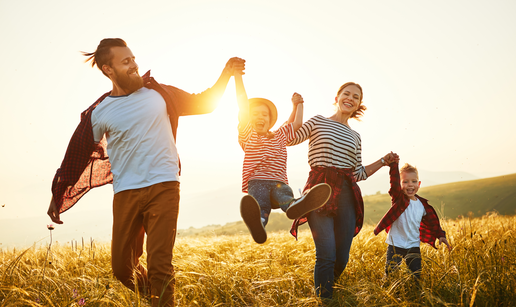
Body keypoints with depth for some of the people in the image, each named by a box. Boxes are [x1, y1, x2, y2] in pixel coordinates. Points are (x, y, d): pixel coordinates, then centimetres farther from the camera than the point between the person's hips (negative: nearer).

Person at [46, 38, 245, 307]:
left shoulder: (158, 93, 6)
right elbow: (78, 155, 11)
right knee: (122, 267, 9)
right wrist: (58, 196, 14)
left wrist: (226, 74, 6)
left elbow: (202, 103, 16)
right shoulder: (99, 113, 3)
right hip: (126, 194, 1)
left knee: (159, 265, -10)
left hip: (163, 187, -1)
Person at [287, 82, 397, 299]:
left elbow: (359, 174, 19)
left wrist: (383, 161, 13)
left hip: (346, 194, 4)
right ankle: (324, 300, -1)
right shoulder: (318, 122, 9)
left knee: (342, 258, 2)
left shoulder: (355, 137, 20)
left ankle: (327, 286, 27)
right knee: (327, 255, -14)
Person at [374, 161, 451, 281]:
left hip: (413, 246, 3)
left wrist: (440, 235, 7)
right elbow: (394, 184, -25)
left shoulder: (422, 205, 6)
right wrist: (393, 165, -35)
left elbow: (432, 222, 18)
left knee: (417, 276, 3)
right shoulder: (399, 199, -7)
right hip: (395, 245, -3)